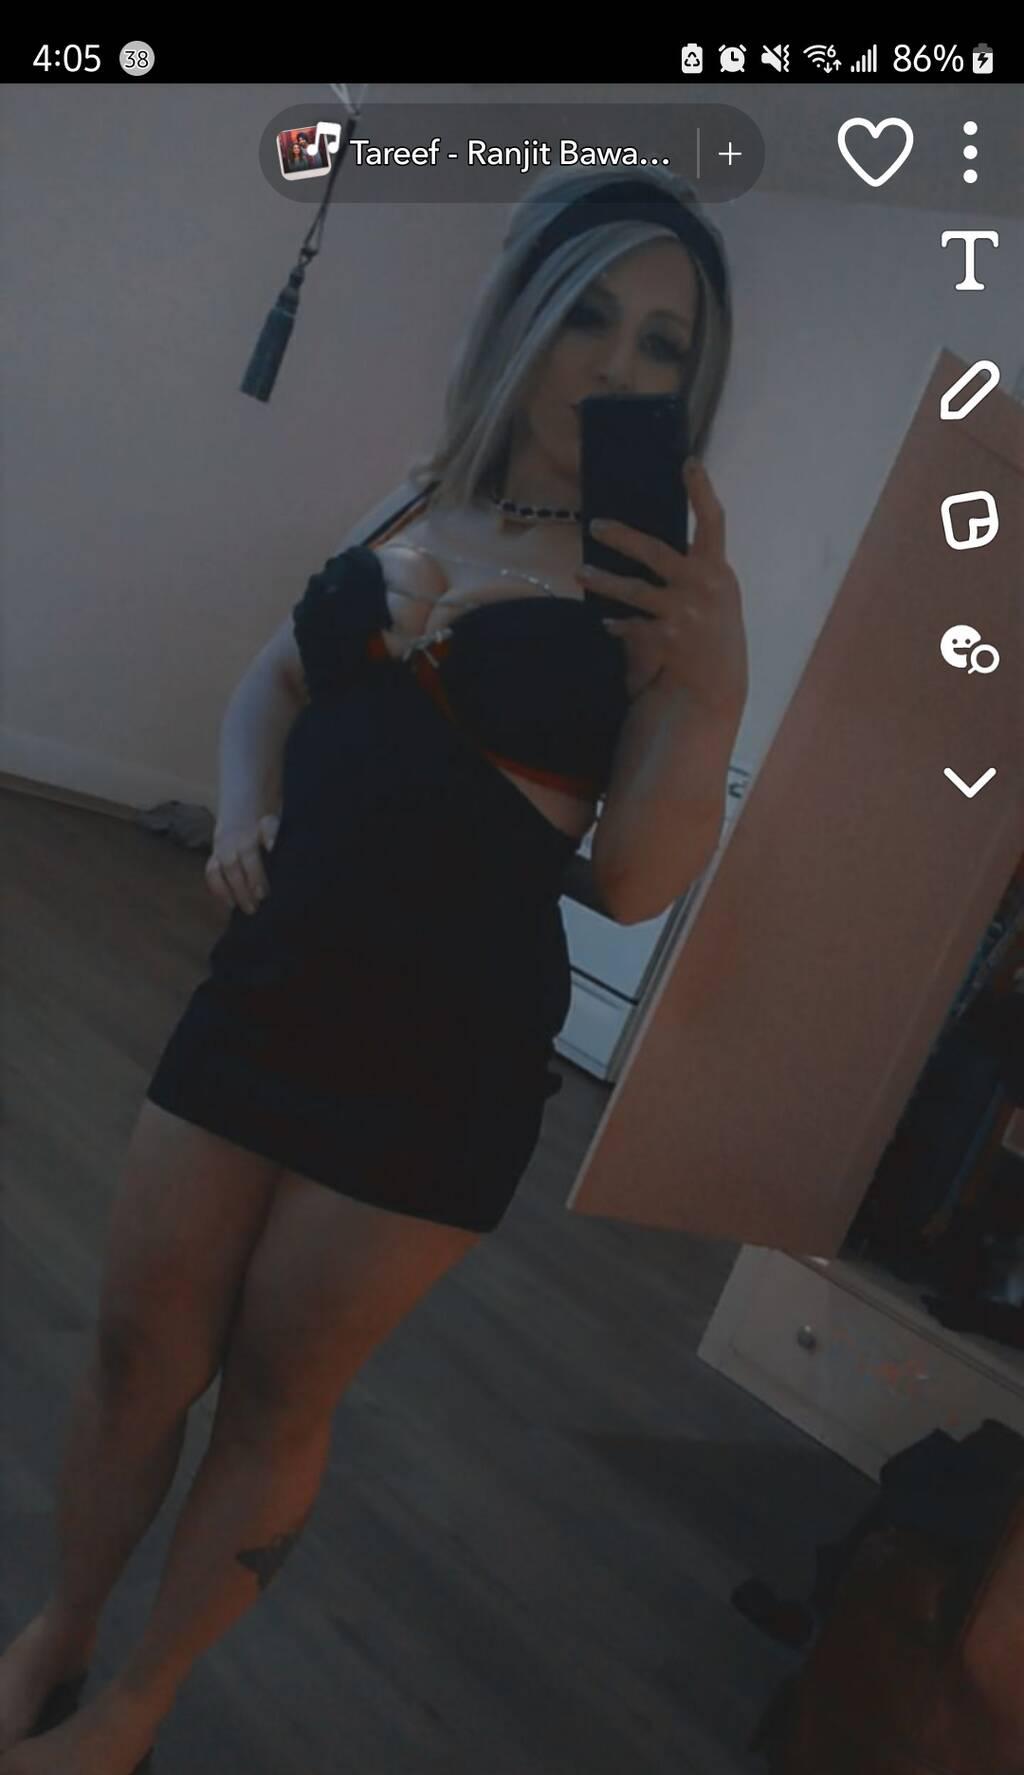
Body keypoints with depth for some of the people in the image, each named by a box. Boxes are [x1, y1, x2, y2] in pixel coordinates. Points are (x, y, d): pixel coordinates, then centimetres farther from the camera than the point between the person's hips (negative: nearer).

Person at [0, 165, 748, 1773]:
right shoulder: (415, 503, 7)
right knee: (139, 1343, 14)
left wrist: (711, 689, -24)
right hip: (269, 988, 5)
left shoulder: (661, 582, -7)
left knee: (276, 1391, 12)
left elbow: (637, 884, -11)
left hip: (445, 1057, -4)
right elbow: (275, 682, 20)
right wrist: (242, 809, 2)